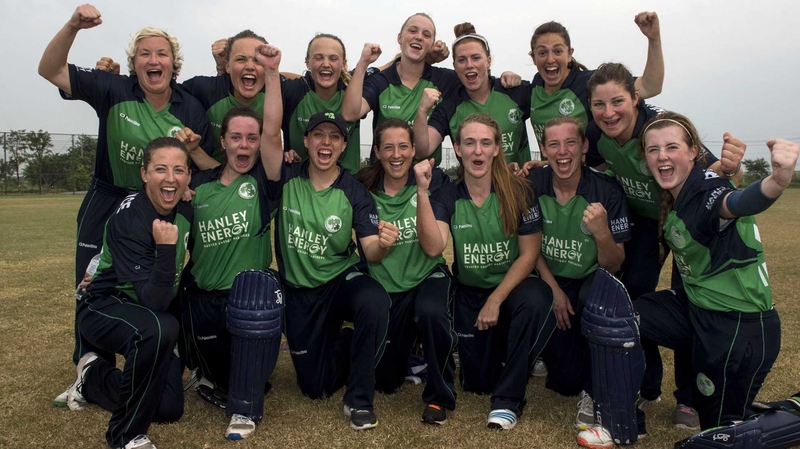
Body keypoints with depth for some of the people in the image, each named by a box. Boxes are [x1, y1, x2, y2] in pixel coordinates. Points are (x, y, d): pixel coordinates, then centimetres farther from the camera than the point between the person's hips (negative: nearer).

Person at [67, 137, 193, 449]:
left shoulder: (185, 211, -6)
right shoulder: (128, 219, -27)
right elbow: (154, 302, -32)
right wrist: (166, 248, -42)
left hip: (147, 315, 7)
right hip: (104, 309, -7)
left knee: (169, 409, 4)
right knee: (161, 329, -40)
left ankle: (94, 379, 28)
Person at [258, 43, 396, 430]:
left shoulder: (355, 193, -9)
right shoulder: (287, 179, -7)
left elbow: (370, 252, -13)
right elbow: (270, 133, -21)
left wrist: (383, 244, -37)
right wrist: (272, 73, -25)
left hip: (342, 280, -1)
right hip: (298, 291, 2)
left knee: (375, 302, -38)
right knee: (315, 387, 4)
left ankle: (359, 399, -15)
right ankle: (340, 341, 39)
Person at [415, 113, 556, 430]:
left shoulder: (518, 192, -11)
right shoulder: (447, 196, -8)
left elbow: (529, 253, -11)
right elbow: (433, 247, -25)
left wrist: (496, 300, -17)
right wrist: (422, 191, -31)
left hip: (511, 286, -1)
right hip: (469, 292, 2)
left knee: (537, 300, -37)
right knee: (477, 382, 0)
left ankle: (508, 398, -18)